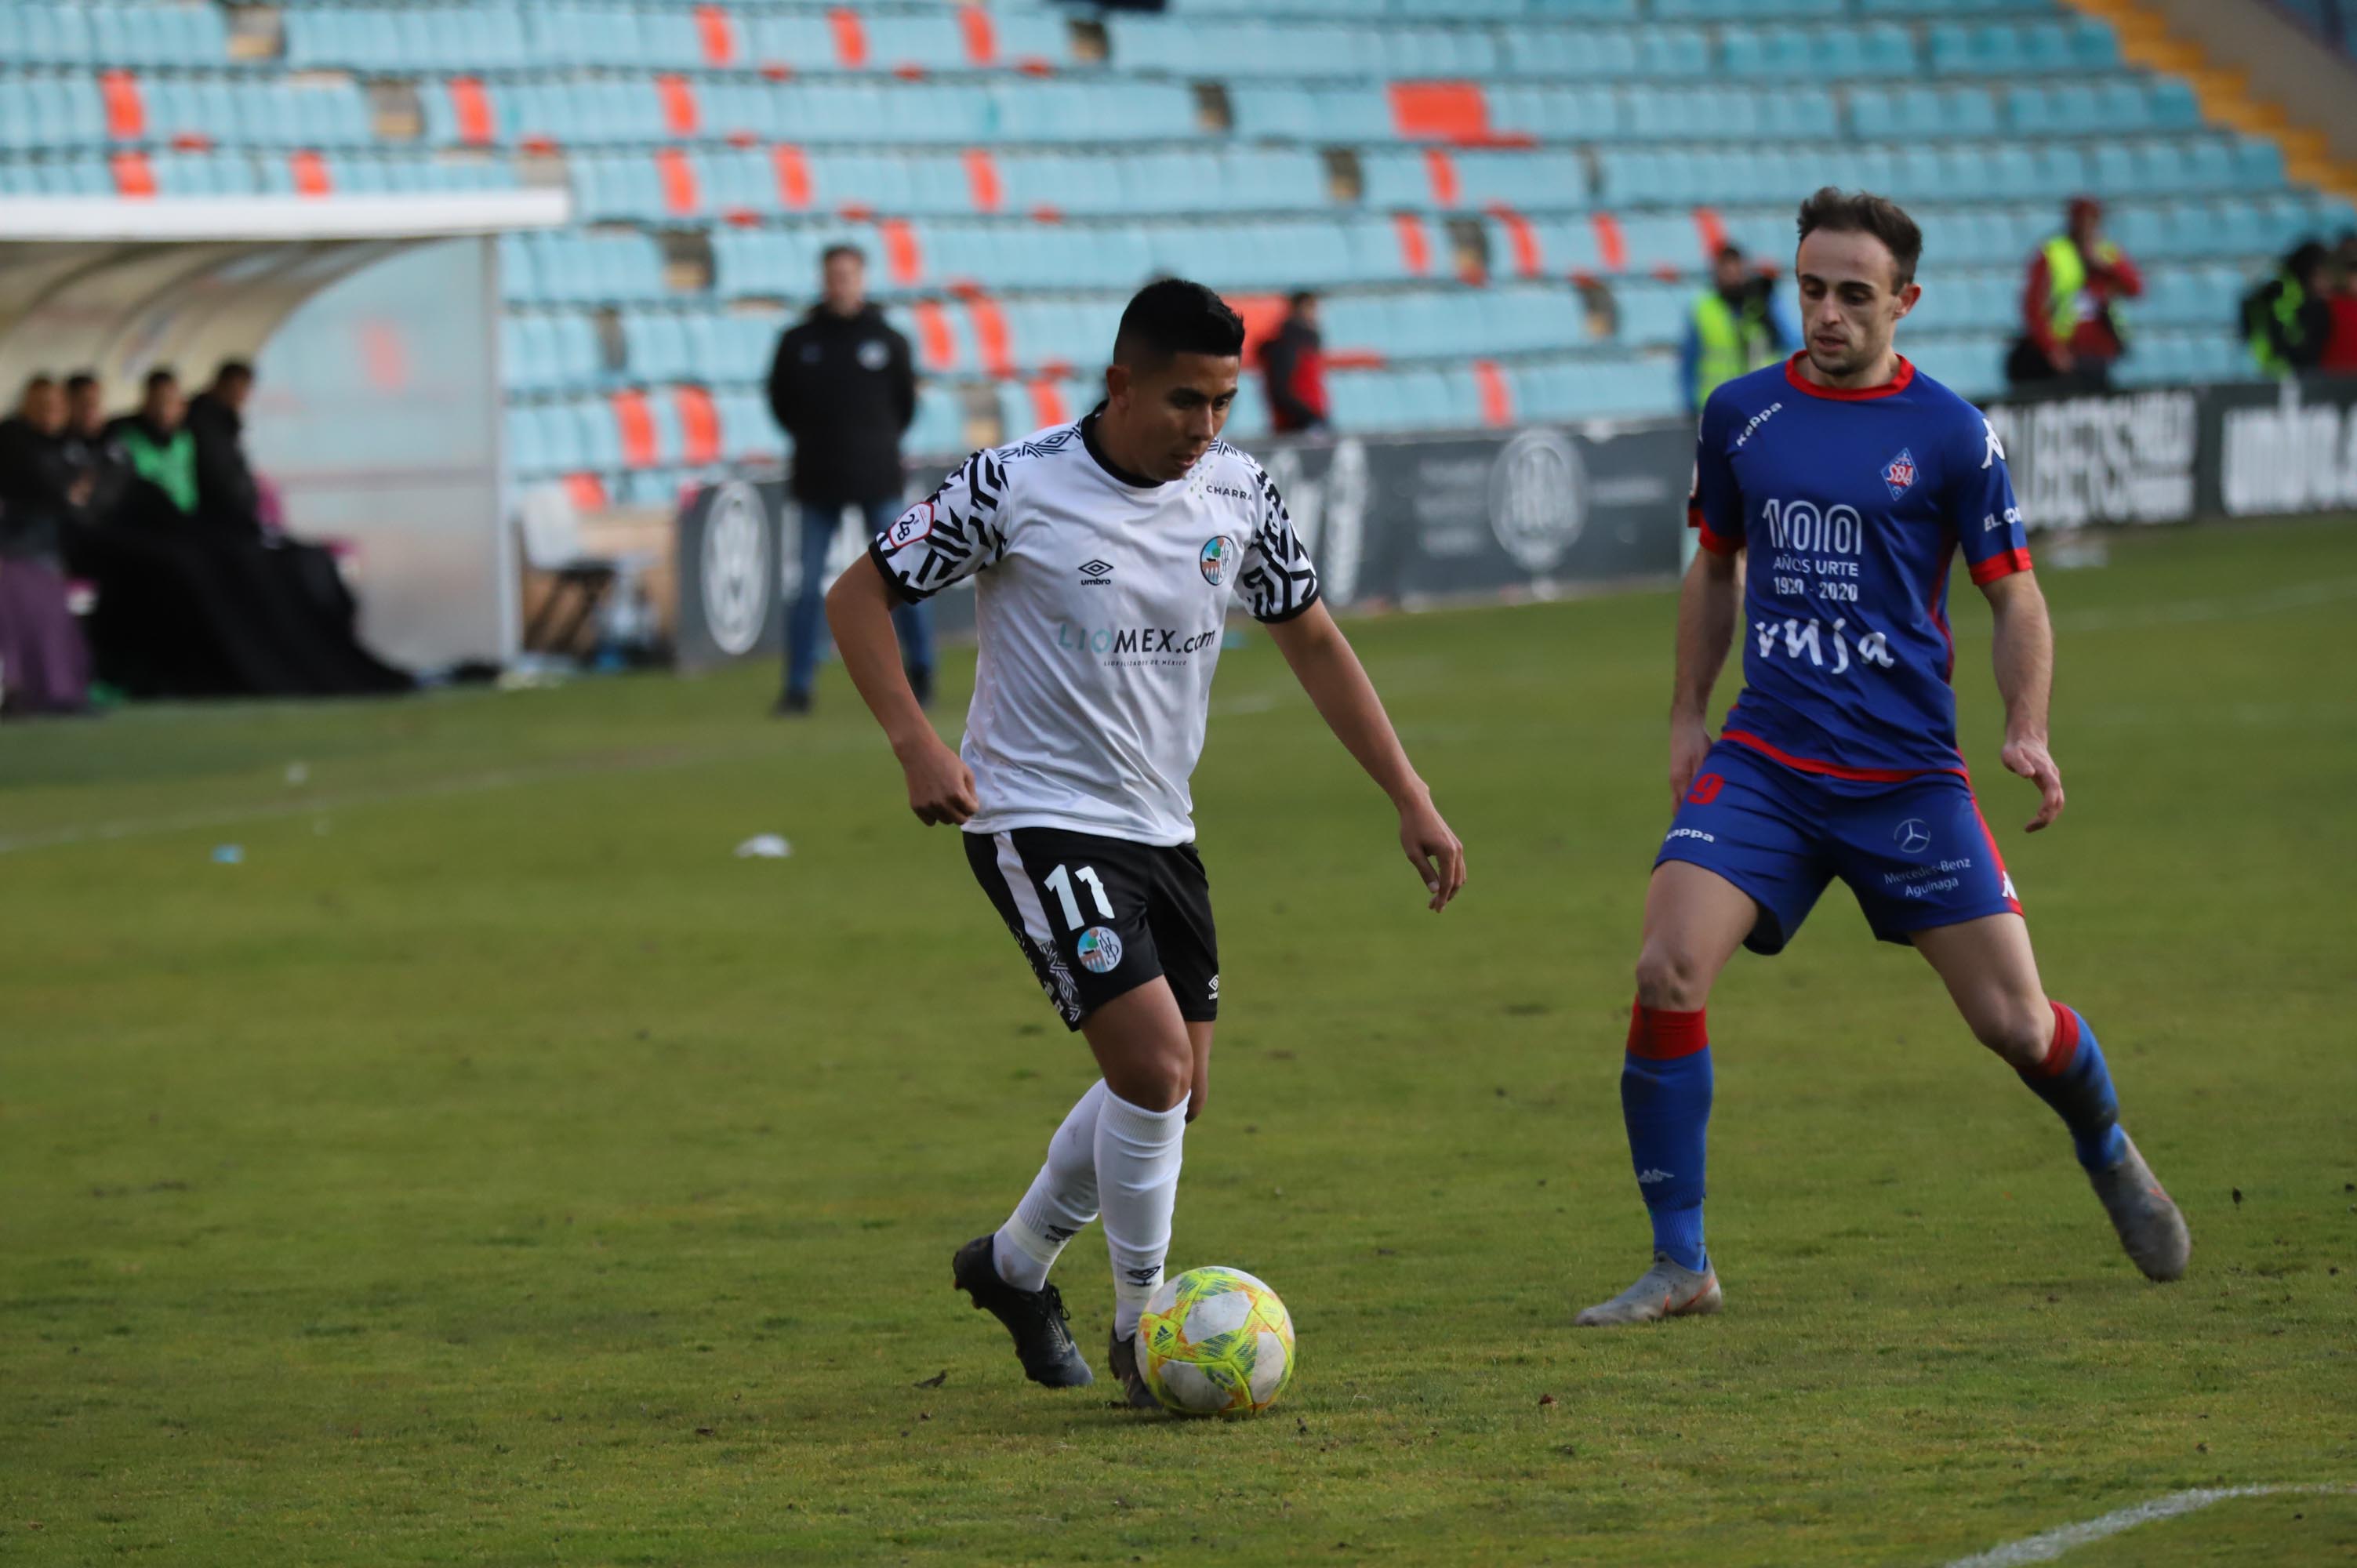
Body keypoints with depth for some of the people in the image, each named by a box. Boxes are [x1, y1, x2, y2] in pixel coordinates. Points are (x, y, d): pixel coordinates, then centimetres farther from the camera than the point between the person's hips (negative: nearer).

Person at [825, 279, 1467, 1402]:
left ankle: (1014, 1263, 34)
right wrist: (917, 744, -21)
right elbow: (858, 597, -8)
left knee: (1174, 1090, 11)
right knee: (1153, 1062, -19)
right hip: (1039, 823, -7)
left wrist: (1411, 800, 6)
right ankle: (1141, 1332, -3)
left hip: (1160, 829, 7)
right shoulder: (1015, 488, -16)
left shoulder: (1236, 495, -1)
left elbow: (1312, 642, 11)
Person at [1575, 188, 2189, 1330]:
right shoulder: (1741, 415, 6)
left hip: (1908, 774, -2)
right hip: (1761, 764, 2)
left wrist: (2028, 733, -12)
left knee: (2015, 1024, 0)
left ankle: (2110, 1156, 35)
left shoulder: (1949, 434, -3)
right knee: (1666, 977, -18)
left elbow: (2014, 594, 3)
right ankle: (1679, 1266, -7)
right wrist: (1687, 714, 15)